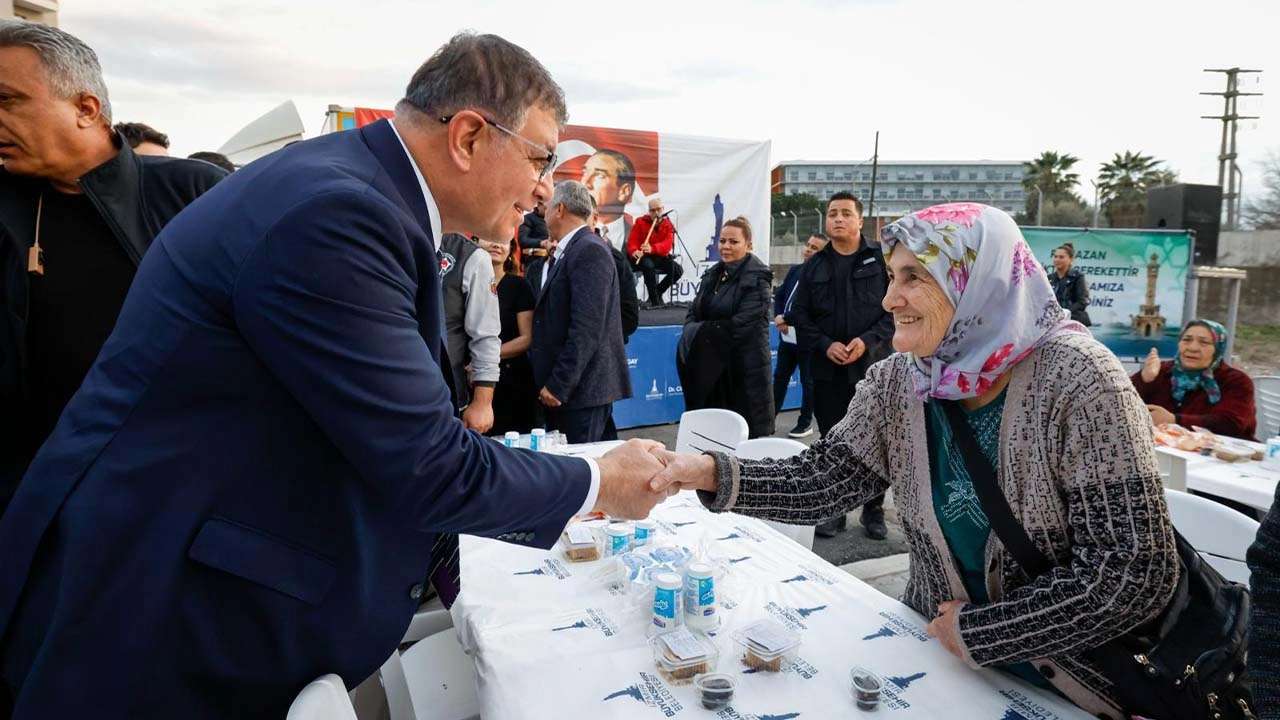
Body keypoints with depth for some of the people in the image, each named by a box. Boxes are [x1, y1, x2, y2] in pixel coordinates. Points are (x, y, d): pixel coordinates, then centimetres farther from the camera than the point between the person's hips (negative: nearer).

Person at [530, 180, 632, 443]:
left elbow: (587, 329, -20)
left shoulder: (589, 251, -13)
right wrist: (549, 381, 15)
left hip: (582, 386, -9)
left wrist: (559, 385, -19)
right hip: (558, 384, 9)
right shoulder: (568, 251, 16)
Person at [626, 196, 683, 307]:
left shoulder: (668, 225, 0)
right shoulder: (640, 222, 0)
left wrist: (652, 249, -40)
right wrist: (634, 251, -36)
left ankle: (658, 292, 1)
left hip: (660, 257, 3)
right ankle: (655, 300, -28)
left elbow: (667, 245, -18)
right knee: (648, 265, -37)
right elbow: (632, 241, -10)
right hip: (642, 257, -2)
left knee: (678, 270, -20)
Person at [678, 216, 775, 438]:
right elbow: (693, 314, 11)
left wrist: (701, 331, -10)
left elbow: (741, 325, -17)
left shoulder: (757, 278, -8)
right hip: (711, 366, 6)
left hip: (744, 367, -6)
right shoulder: (713, 274, 13)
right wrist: (693, 332, -11)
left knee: (745, 434, -1)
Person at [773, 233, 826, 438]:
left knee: (808, 382, 7)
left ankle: (805, 423, 18)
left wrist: (786, 319, -19)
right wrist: (778, 317, -6)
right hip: (787, 336, 7)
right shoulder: (795, 270, 8)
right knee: (780, 377, 15)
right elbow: (779, 294, 11)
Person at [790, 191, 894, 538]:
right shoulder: (813, 266, 8)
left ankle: (874, 509, 20)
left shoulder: (881, 261, 2)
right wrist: (825, 345, -10)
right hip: (827, 369, 2)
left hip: (872, 366, -2)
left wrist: (868, 341, -16)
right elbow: (799, 315, 5)